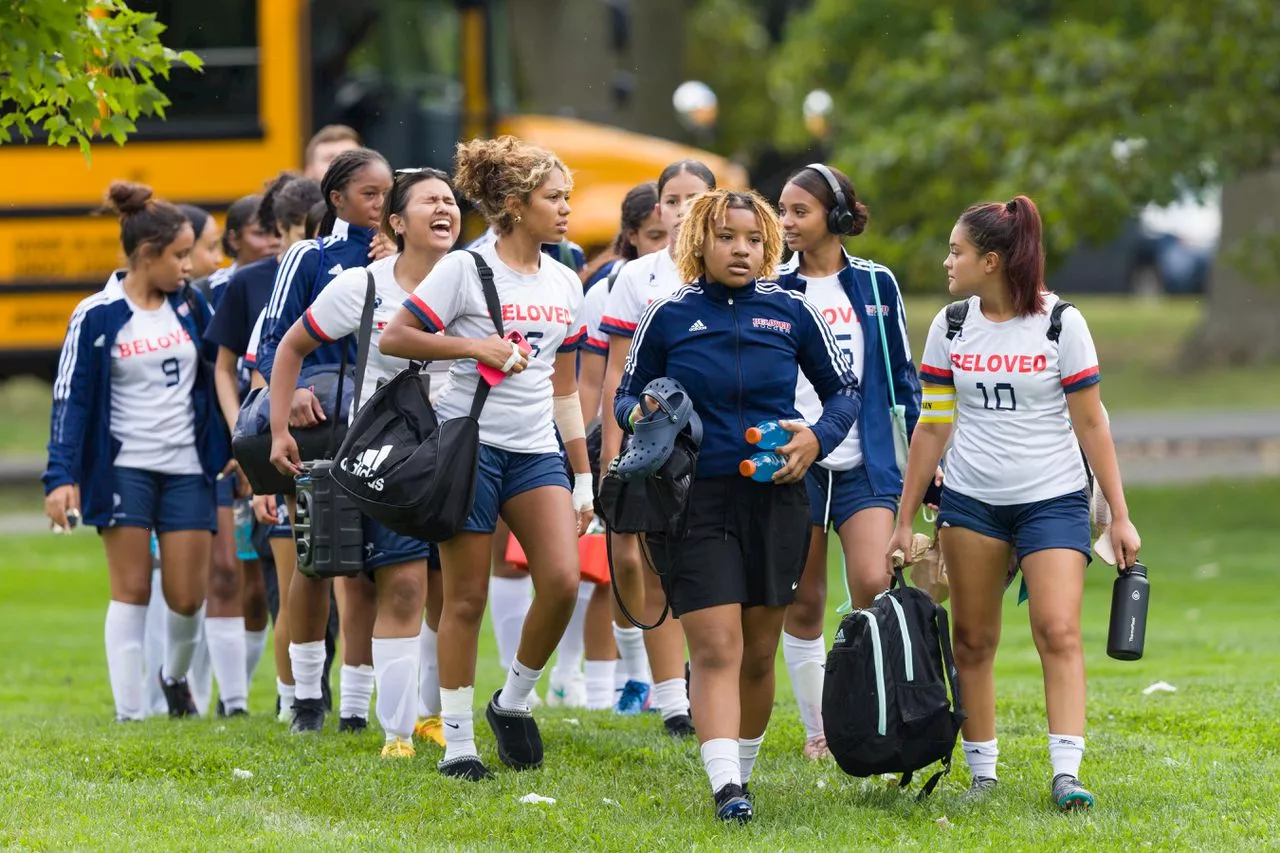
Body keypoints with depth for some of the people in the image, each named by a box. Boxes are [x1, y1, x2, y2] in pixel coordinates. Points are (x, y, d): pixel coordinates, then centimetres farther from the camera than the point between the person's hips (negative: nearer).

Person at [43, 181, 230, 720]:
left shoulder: (190, 305, 5)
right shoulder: (97, 316, -6)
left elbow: (222, 375, 14)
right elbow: (71, 398, -6)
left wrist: (236, 448, 10)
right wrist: (62, 477, -12)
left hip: (186, 468, 3)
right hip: (124, 468, -3)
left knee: (187, 597, 3)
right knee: (131, 591, -5)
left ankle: (176, 676, 32)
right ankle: (129, 712, -1)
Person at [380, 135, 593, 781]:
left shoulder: (565, 284, 12)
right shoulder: (465, 270, -6)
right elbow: (393, 339, -8)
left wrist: (582, 475, 16)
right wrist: (475, 346, -16)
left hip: (536, 452, 5)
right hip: (469, 443, -5)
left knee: (563, 580, -12)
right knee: (466, 596, -2)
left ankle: (514, 701, 10)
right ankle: (457, 743, 7)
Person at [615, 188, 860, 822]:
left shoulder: (790, 312, 4)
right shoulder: (668, 317, 1)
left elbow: (844, 390, 14)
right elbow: (626, 396, 11)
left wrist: (817, 438, -5)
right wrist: (639, 414, -12)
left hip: (775, 500, 2)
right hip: (693, 501, -2)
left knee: (759, 653, 9)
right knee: (715, 647, -12)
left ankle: (743, 768, 26)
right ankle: (725, 789, -20)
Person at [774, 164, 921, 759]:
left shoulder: (876, 284, 6)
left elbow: (901, 374, 11)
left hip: (866, 463, 0)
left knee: (873, 587, -17)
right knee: (803, 604, 2)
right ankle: (817, 730, 13)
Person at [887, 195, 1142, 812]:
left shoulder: (1060, 323, -7)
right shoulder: (950, 328, 3)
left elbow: (1091, 423, -3)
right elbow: (933, 427, 9)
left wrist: (1120, 515, -4)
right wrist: (904, 522, 9)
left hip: (1053, 500, -4)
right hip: (970, 500, 4)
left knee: (1058, 630, -16)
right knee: (972, 640, 3)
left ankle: (1065, 773, -19)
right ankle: (982, 775, 11)